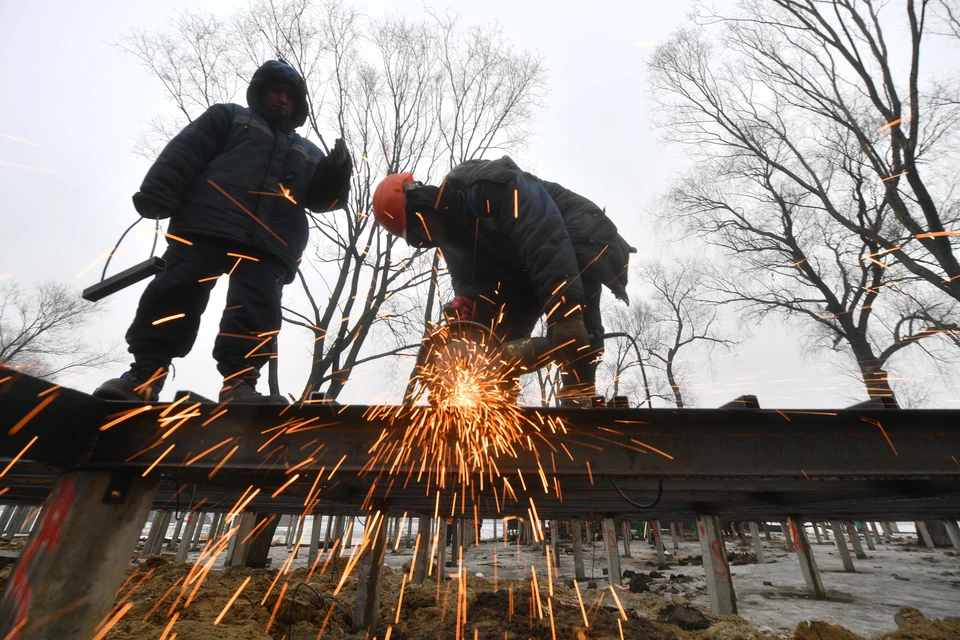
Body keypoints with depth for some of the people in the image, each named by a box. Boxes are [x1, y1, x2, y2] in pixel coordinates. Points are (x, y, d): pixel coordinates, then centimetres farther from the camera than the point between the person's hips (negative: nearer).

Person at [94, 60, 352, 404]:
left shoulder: (308, 153, 34)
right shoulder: (229, 117, 26)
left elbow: (322, 196, 20)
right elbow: (185, 151, 11)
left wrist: (338, 170, -1)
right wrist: (157, 192, -5)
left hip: (268, 245, 2)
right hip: (208, 224, -1)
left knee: (257, 312, -15)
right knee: (177, 293, -13)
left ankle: (239, 384, -20)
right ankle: (144, 374, -8)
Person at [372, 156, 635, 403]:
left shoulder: (486, 184, -27)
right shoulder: (450, 233, 0)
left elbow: (545, 236, -37)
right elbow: (472, 282, -6)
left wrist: (563, 312, -44)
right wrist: (466, 307, -31)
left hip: (582, 242, -7)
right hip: (528, 271, 8)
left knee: (572, 336, -30)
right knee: (497, 338, -2)